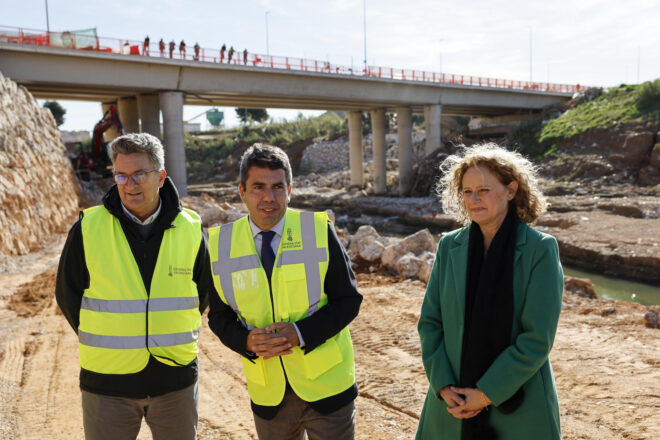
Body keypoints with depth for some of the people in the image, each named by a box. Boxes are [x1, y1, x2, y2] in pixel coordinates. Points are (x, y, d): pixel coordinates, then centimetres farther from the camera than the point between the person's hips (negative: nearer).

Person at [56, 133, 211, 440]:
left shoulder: (190, 230, -3)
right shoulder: (88, 228, -6)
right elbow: (67, 294, 5)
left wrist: (169, 339, 9)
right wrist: (108, 344, 7)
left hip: (176, 380, 1)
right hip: (107, 383, -1)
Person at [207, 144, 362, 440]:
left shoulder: (319, 232, -10)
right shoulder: (221, 245, -5)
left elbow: (349, 300, -7)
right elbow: (219, 317, 3)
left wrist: (300, 333, -20)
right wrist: (246, 341, -17)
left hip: (326, 385, -2)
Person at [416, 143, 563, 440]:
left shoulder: (540, 250, -10)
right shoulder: (449, 246, 0)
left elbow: (537, 339, -14)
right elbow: (430, 321, 1)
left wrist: (486, 393, -14)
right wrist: (443, 385, -9)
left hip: (517, 405, -3)